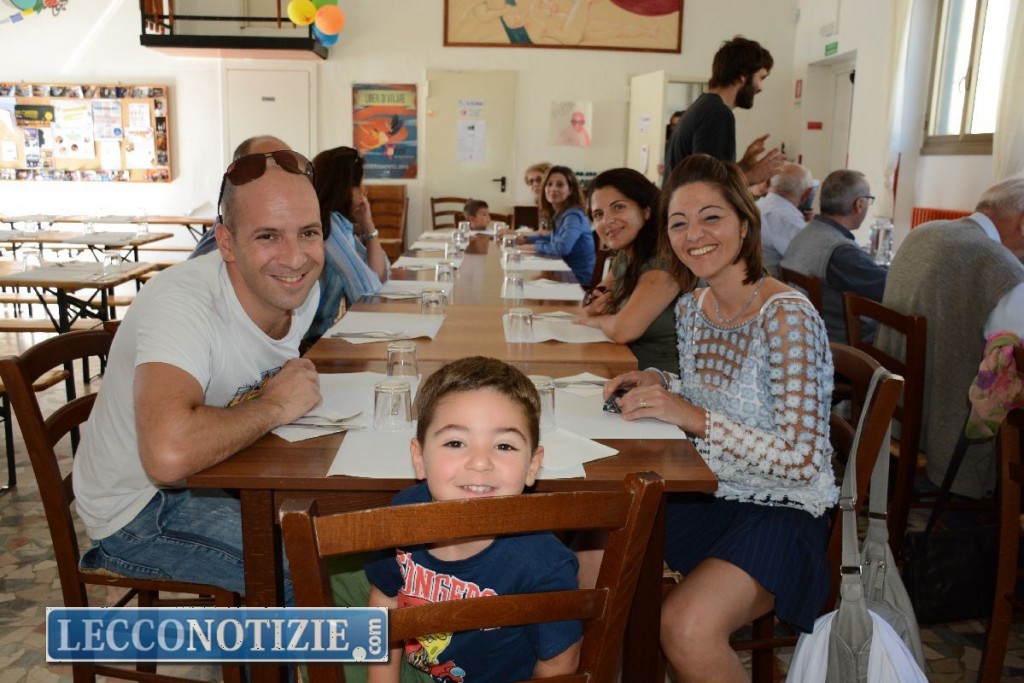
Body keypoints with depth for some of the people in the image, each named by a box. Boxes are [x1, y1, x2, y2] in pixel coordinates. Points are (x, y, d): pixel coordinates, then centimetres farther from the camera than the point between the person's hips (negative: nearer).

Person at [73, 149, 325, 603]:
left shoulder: (301, 290, -7)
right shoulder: (181, 305, -31)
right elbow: (168, 453, -49)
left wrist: (297, 378, -7)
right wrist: (274, 408, -31)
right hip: (138, 508, -7)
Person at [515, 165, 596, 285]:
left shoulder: (573, 216, -19)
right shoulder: (558, 215, 6)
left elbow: (562, 248, -34)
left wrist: (534, 247, -17)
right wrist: (524, 239, 14)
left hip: (580, 280, -7)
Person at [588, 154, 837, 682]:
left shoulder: (786, 315, -19)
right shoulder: (690, 308, 3)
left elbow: (802, 457, -23)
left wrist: (694, 417, -29)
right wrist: (660, 385, 0)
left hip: (780, 510, -7)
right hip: (707, 496, 7)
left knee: (686, 626, -30)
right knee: (581, 568, -6)